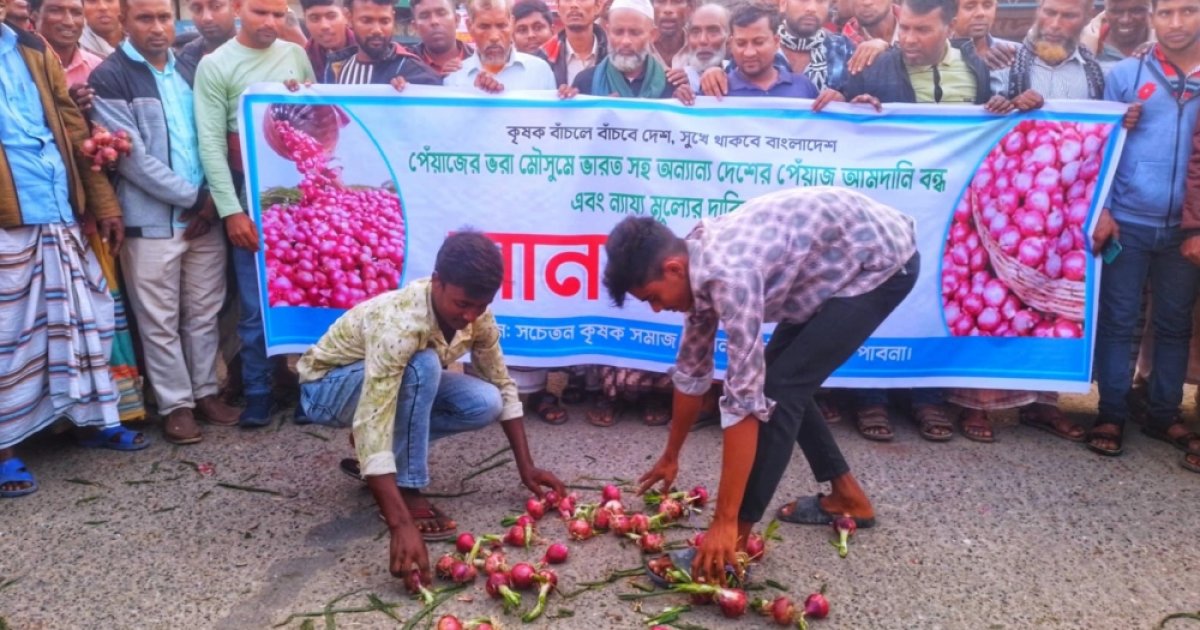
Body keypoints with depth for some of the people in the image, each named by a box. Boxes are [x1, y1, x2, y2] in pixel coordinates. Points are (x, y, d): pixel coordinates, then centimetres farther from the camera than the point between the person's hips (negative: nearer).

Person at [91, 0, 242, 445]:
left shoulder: (191, 71, 13)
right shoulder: (109, 79, -5)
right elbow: (132, 158, -11)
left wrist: (212, 198, -3)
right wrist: (193, 196, -10)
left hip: (205, 215, 5)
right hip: (151, 219, -5)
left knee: (204, 312, 11)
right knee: (160, 320, 3)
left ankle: (205, 392, 23)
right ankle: (176, 404, 14)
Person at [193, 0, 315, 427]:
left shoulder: (296, 55, 10)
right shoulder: (215, 65, -1)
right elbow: (211, 143, -6)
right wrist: (231, 209, -12)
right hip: (253, 198, -3)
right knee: (256, 304, 2)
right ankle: (257, 396, 15)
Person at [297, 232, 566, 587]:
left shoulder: (477, 316, -18)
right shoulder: (398, 323, -39)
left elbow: (503, 387, -6)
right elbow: (372, 425, -45)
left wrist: (526, 468, -12)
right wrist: (402, 527, -51)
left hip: (397, 383, 6)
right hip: (327, 387, -6)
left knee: (486, 403, -17)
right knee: (423, 365, -35)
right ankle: (407, 492, -20)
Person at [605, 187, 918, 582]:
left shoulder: (729, 274, -32)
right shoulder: (699, 264, -4)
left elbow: (744, 400, -32)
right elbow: (692, 370, 10)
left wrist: (724, 523, -26)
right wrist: (670, 457, 21)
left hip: (883, 261, -9)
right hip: (844, 259, 9)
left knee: (780, 387, -14)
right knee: (780, 379, 12)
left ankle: (737, 538, -6)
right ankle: (847, 497, 25)